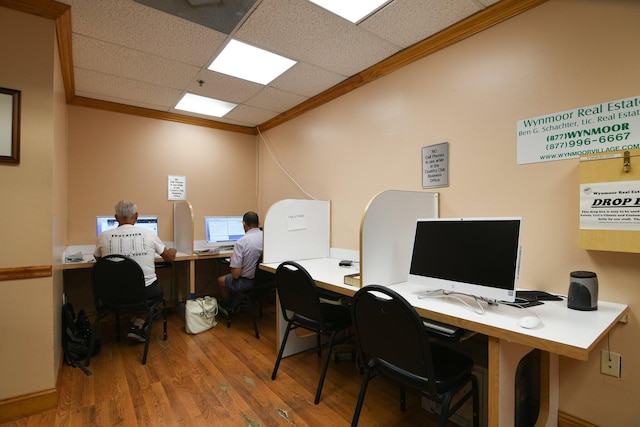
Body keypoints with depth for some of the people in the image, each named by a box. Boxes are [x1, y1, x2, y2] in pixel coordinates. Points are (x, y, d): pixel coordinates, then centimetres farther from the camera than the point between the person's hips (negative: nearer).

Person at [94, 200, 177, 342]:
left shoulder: (104, 237, -5)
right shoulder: (148, 234, -8)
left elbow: (97, 258, 17)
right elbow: (170, 257, 6)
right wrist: (172, 250, 28)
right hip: (146, 291, -2)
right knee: (157, 286, 28)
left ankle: (136, 321, 23)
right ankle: (138, 324, 14)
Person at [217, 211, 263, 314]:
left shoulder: (241, 242, -23)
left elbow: (236, 274, -21)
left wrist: (231, 261, -1)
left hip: (248, 282, -5)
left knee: (221, 280, 27)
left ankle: (227, 307, 48)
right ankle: (235, 305, 37)